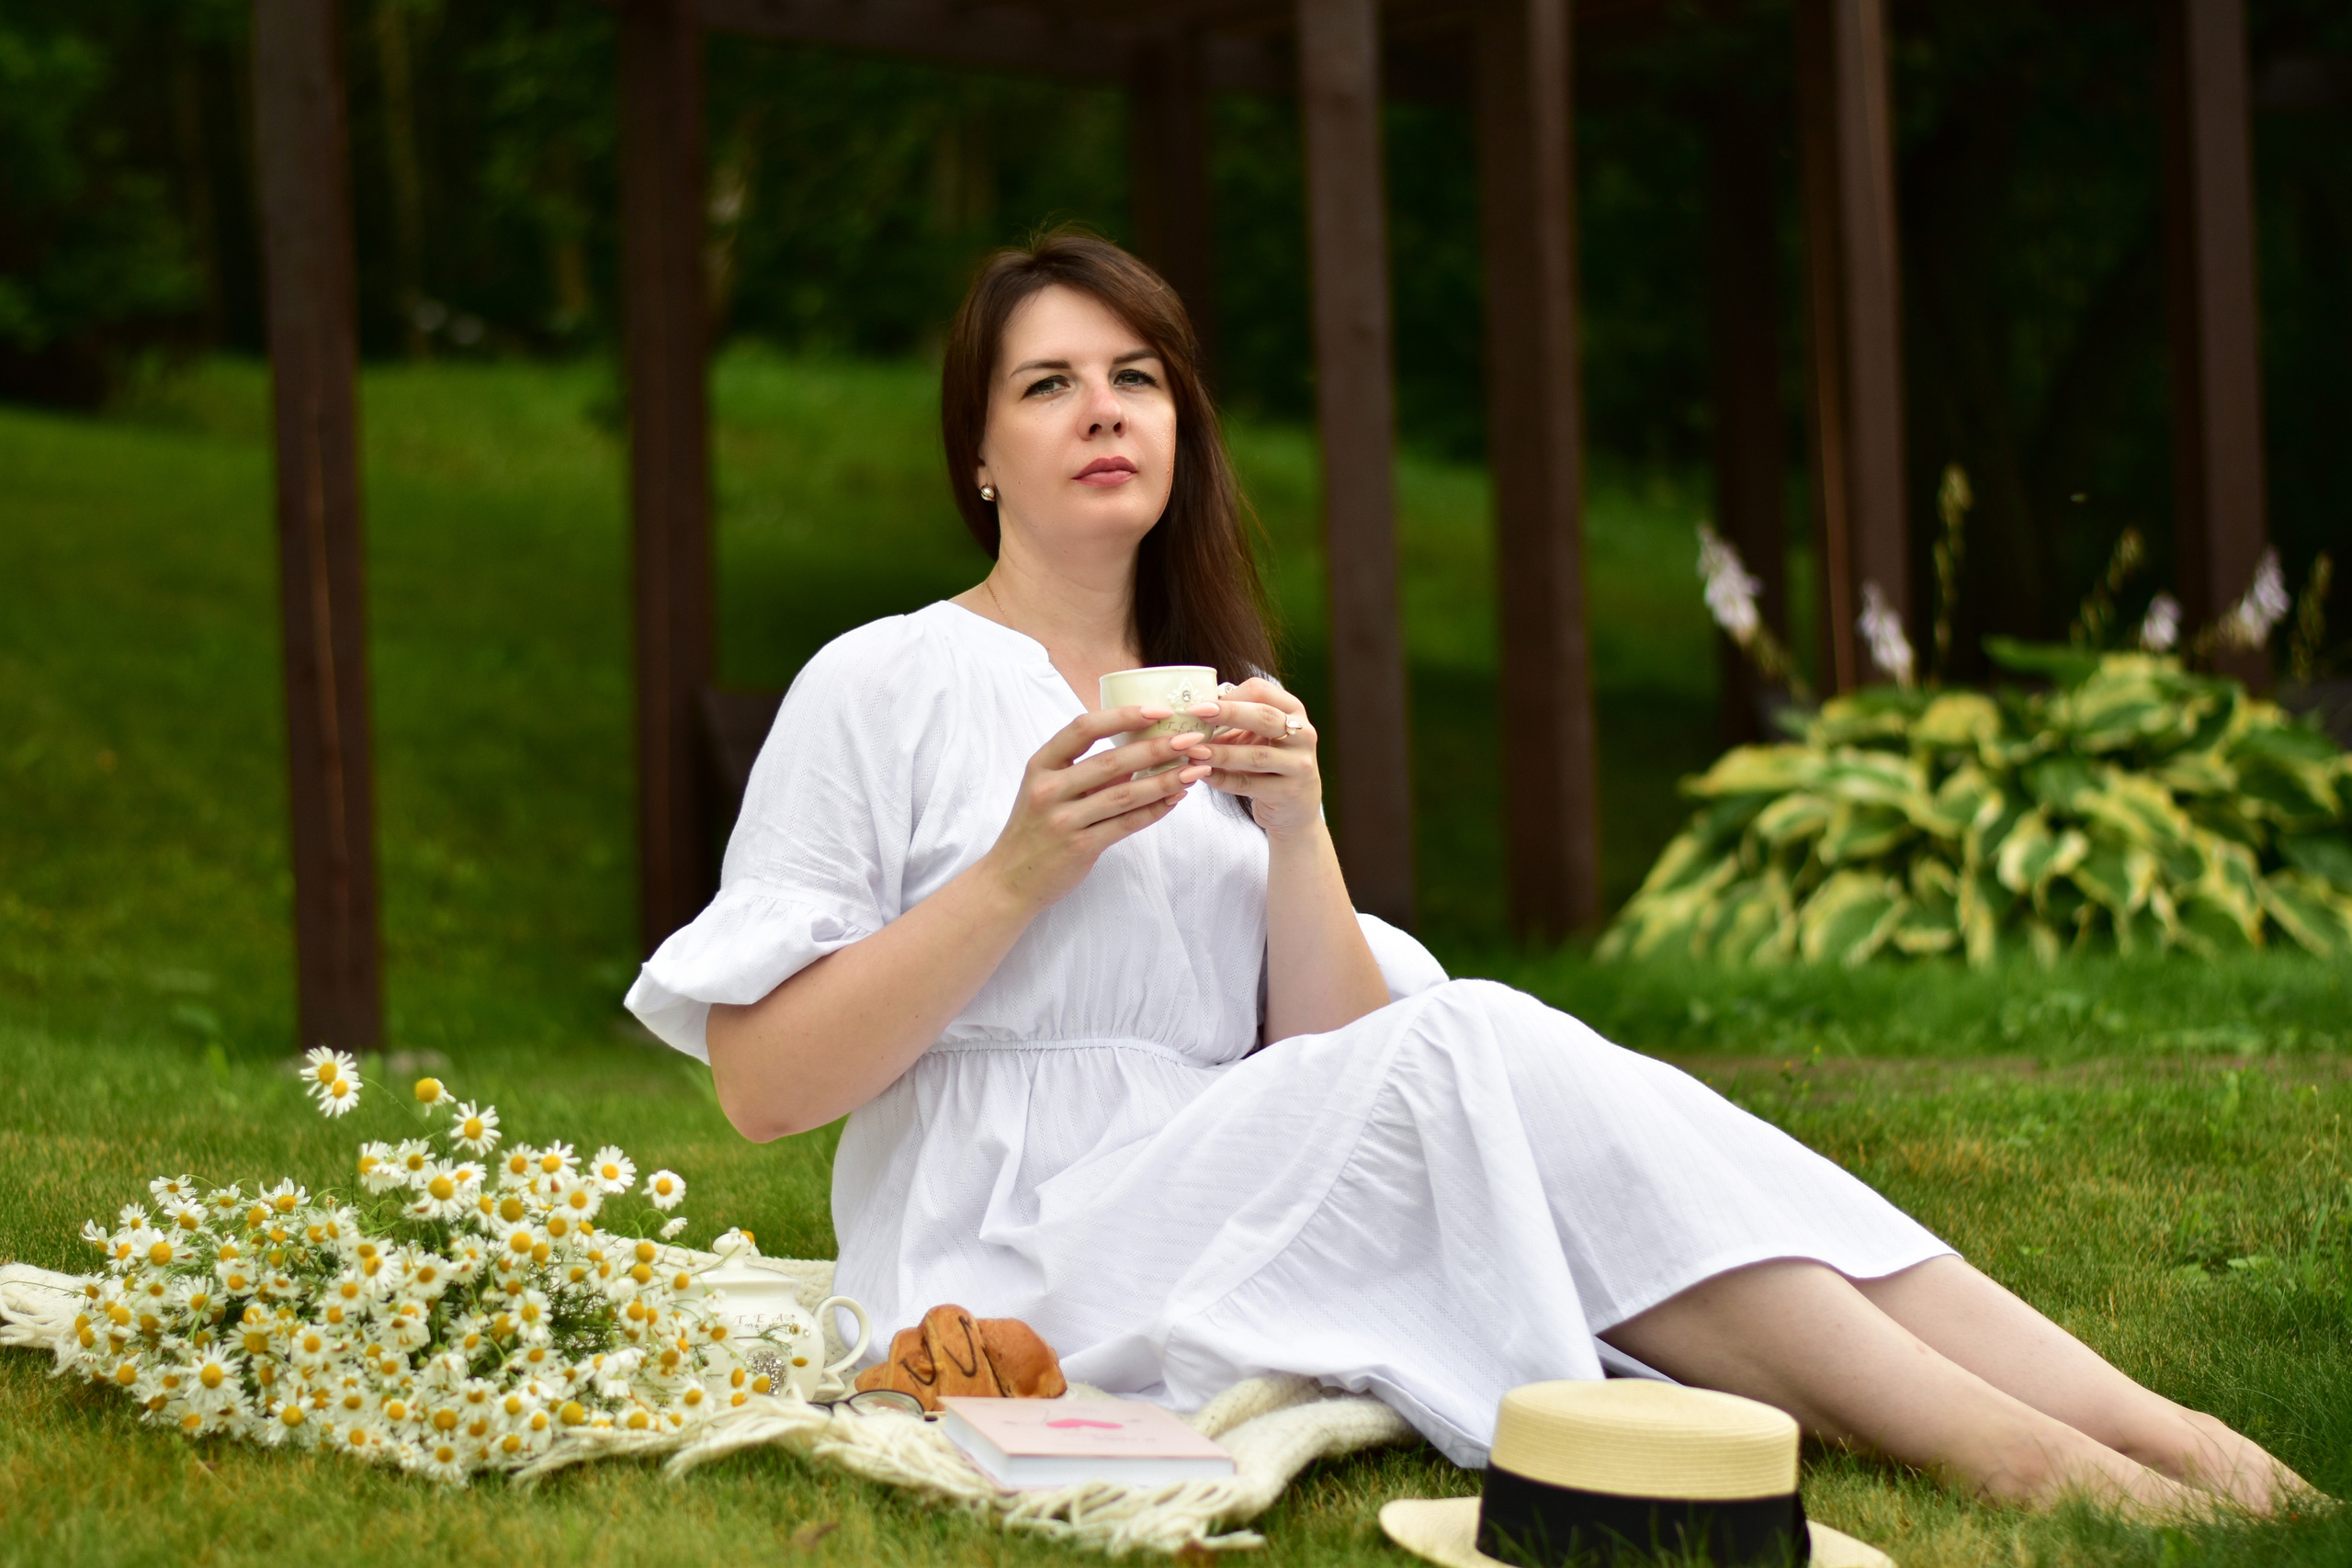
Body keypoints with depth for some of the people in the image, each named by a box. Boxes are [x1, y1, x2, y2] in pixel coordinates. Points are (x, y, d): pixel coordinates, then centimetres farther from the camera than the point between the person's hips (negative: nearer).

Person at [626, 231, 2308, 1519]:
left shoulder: (1228, 702, 20)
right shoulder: (885, 684, 3)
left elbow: (1330, 1054, 10)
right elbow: (759, 1085, -5)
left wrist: (1296, 834, -7)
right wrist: (1021, 871, -13)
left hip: (1221, 1225, 5)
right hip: (1015, 1267, -5)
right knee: (1477, 1051, -28)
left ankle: (2142, 1427, -36)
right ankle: (2030, 1459, -37)